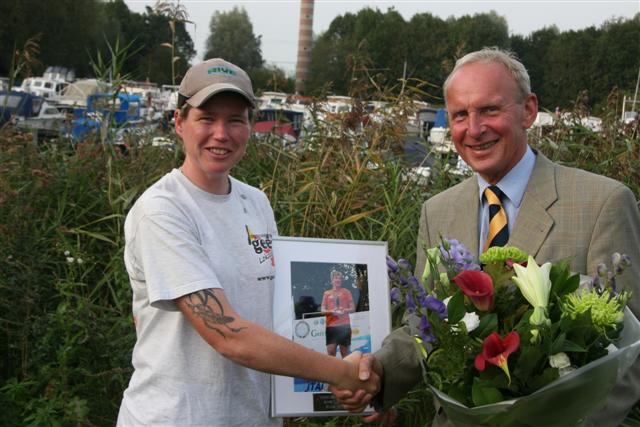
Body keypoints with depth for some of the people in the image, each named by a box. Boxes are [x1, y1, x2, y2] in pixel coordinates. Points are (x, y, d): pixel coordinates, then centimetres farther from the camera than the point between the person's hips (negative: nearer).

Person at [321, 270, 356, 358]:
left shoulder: (346, 292, 10)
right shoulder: (327, 293, 12)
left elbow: (353, 308, 8)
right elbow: (322, 310, 9)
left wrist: (345, 310, -12)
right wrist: (331, 311, -12)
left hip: (344, 325, -1)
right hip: (331, 326, 1)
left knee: (345, 351, 0)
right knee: (330, 351, -7)